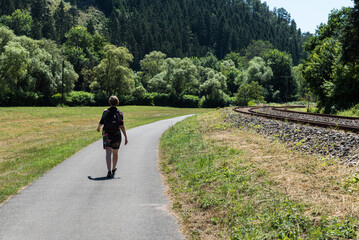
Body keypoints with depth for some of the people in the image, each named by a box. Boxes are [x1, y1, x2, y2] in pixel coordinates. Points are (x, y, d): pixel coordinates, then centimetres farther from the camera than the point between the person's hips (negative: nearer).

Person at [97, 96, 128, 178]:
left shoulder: (105, 112, -4)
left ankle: (109, 171, -22)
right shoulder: (119, 113, -5)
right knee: (115, 152, 18)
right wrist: (126, 137, -11)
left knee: (108, 152, -7)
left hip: (107, 135, -1)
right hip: (116, 135, 1)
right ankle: (113, 169, 36)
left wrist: (98, 127, 26)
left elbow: (101, 123, 3)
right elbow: (122, 126, -11)